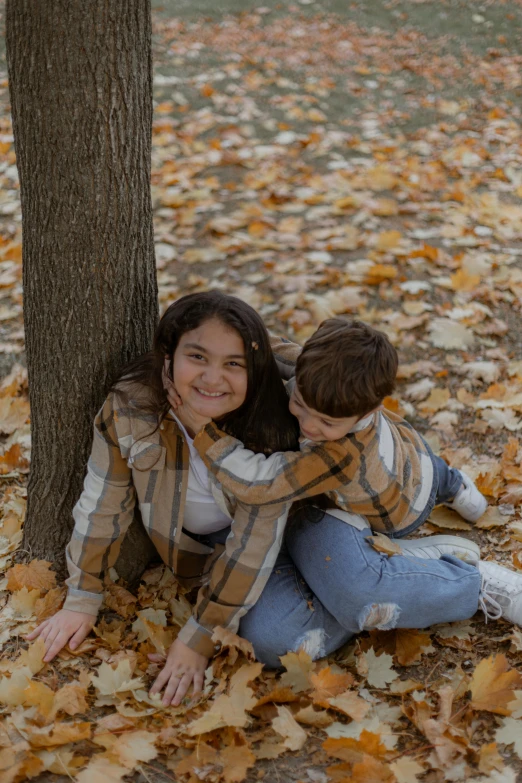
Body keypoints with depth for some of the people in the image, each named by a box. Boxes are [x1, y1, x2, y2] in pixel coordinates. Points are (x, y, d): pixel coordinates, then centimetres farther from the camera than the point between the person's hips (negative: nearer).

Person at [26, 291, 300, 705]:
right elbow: (103, 503, -15)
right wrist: (82, 601, -10)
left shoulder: (271, 431, -33)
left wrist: (198, 639, -25)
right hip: (182, 544, 3)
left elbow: (252, 543, -26)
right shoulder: (130, 406, -28)